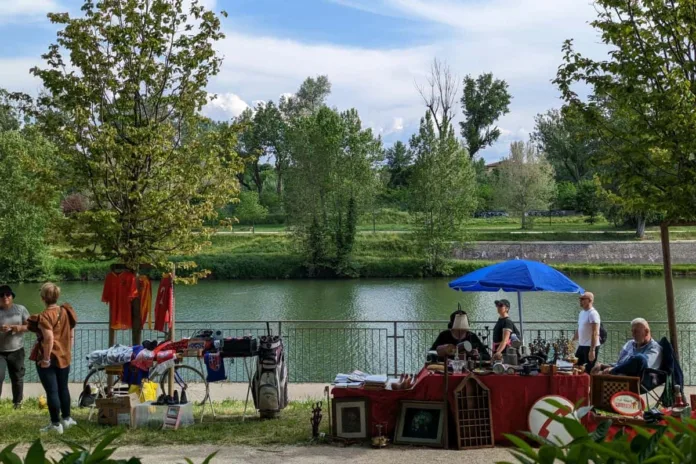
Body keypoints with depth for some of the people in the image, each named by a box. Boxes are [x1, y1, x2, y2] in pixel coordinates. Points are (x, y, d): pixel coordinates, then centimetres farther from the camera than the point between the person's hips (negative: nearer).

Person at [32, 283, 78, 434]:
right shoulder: (66, 311, 5)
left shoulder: (45, 316, -17)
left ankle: (56, 424, 5)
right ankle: (66, 419, 27)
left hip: (49, 358, -7)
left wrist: (46, 359, -18)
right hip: (64, 357, 7)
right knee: (63, 388, 18)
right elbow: (71, 335, 11)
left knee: (52, 391, 0)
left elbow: (49, 339, -23)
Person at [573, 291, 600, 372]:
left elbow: (595, 333, -19)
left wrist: (592, 350, -24)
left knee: (589, 371, -4)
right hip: (581, 346, 9)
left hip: (590, 346, -9)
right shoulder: (582, 312, 13)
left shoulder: (593, 314, -14)